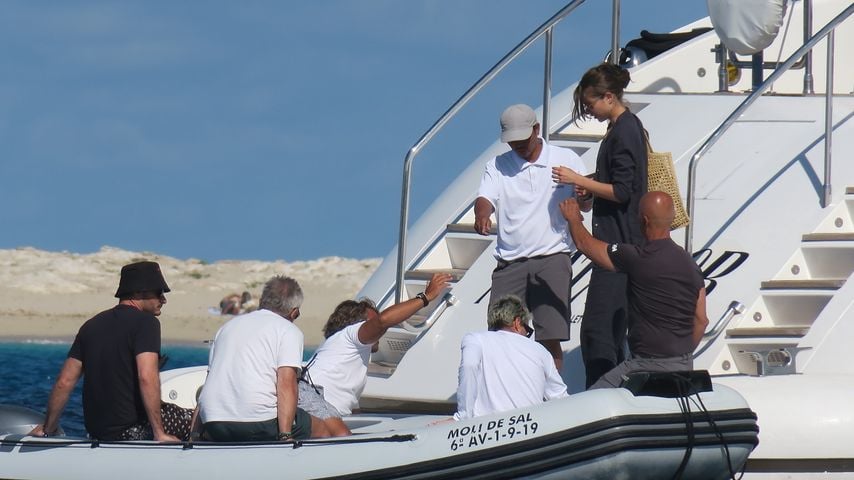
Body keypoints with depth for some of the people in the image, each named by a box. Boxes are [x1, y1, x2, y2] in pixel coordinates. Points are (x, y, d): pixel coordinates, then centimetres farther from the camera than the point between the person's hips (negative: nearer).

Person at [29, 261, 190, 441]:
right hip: (132, 430, -8)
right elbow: (146, 377, -23)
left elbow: (64, 382, 12)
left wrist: (47, 429, 21)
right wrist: (159, 433, -23)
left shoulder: (92, 325, 13)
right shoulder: (146, 322, -9)